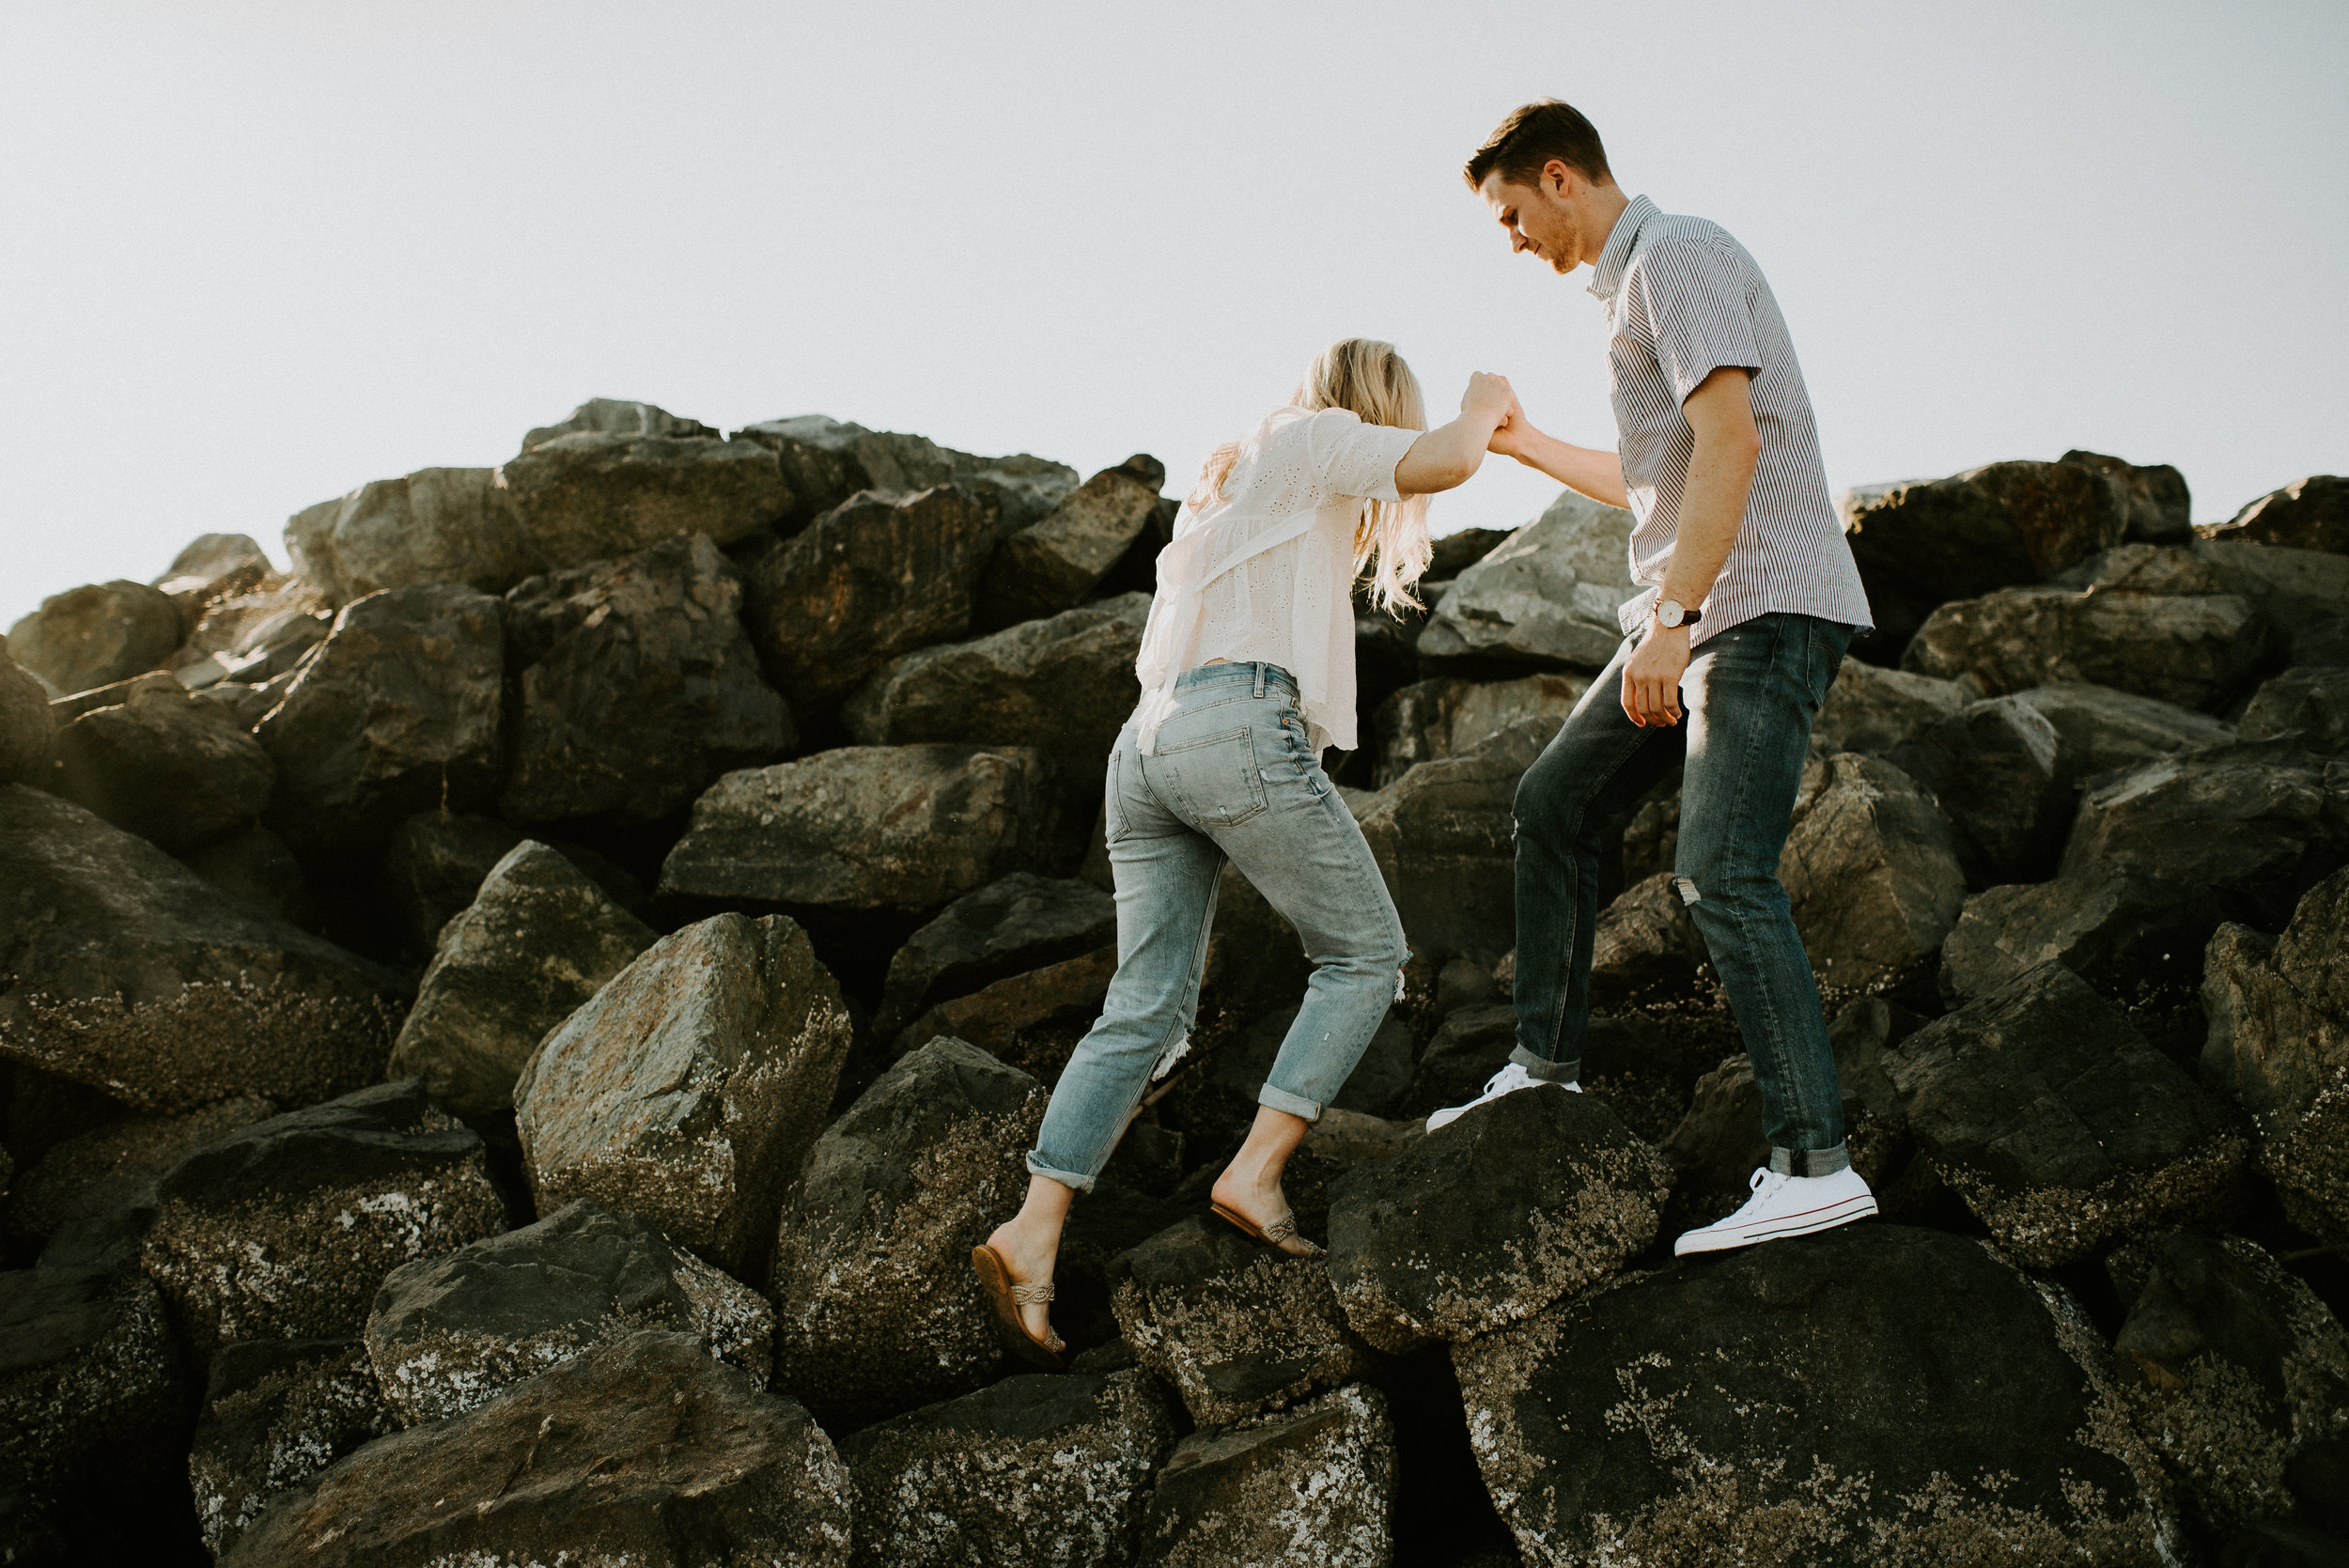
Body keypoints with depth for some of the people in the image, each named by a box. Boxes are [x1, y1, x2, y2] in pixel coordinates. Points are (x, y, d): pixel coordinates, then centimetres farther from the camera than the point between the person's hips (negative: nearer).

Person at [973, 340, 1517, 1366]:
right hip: (1241, 730, -8)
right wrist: (1481, 404, 15)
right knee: (1365, 953, 5)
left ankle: (1031, 1234, -11)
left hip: (1147, 742, 8)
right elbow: (1444, 462, -7)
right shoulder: (1311, 440, 9)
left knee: (1146, 1010, 2)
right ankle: (1257, 1172, -7)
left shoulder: (1233, 476, 32)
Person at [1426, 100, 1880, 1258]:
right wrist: (1526, 446, 40)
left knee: (1722, 873, -20)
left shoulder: (1675, 255, -9)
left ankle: (1813, 1163, -19)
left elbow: (1730, 438, -23)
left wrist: (1670, 617, -29)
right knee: (1553, 805, 13)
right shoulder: (1636, 287, 22)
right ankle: (1544, 1065, 22)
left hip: (1766, 608, -10)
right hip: (1697, 611, 10)